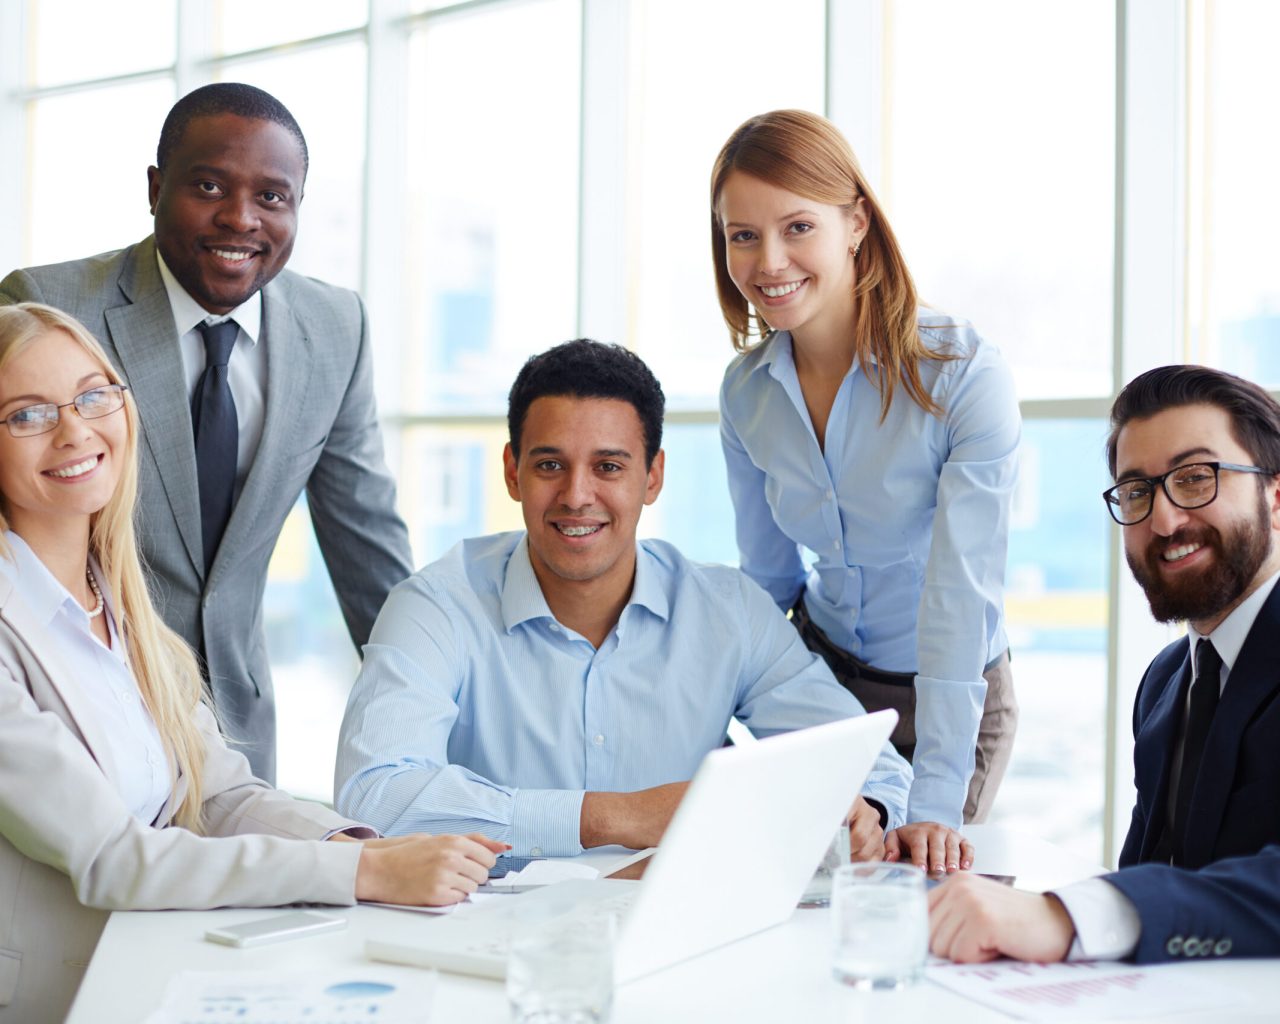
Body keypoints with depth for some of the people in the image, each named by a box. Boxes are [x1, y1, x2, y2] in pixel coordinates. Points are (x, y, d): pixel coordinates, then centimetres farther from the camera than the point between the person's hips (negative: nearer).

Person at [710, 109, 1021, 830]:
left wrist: (934, 807, -33)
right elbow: (768, 574, 5)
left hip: (955, 693, -3)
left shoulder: (966, 376, -24)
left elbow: (962, 597, -29)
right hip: (820, 671, 4)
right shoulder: (747, 392, -7)